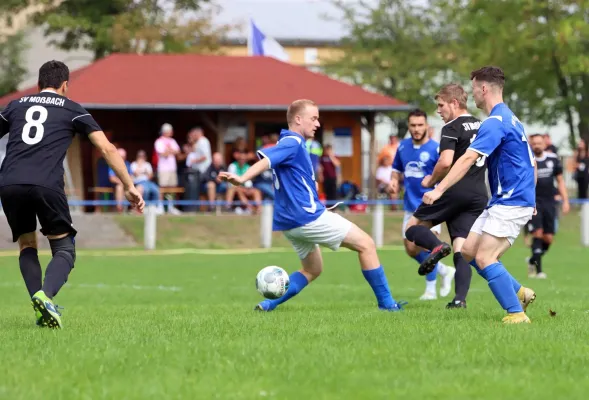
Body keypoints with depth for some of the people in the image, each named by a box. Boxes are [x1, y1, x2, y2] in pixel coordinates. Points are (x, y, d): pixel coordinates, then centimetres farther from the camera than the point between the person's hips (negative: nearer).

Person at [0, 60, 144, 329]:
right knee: (64, 249, 8)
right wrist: (129, 186, 14)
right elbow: (107, 148, 10)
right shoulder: (72, 109, 18)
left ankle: (39, 302, 1)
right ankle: (45, 295, -21)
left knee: (27, 246, 22)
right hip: (47, 185, -3)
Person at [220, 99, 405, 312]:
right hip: (308, 216, -10)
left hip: (290, 222, 10)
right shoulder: (293, 143, -13)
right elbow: (265, 159, -31)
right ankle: (385, 302, -1)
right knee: (366, 244, -3)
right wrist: (242, 179, -46)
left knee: (312, 270, 22)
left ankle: (269, 303, 5)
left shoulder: (292, 143, 17)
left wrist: (311, 186, 19)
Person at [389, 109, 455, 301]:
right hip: (411, 206, 6)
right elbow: (397, 169, 20)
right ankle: (445, 271, 31)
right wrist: (394, 181, 0)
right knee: (411, 250, 8)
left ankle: (431, 289, -6)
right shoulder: (403, 146, 5)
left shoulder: (435, 149, -12)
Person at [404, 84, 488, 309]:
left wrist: (431, 181, -2)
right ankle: (460, 297, -14)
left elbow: (445, 162, -19)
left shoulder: (452, 128, -7)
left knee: (413, 227, 7)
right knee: (462, 250, 3)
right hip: (479, 195, 7)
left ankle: (436, 247, -25)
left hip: (455, 190, -7)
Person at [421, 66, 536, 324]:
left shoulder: (495, 122, -16)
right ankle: (519, 292, 14)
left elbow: (468, 158, -26)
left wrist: (439, 189, -31)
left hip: (511, 203, -10)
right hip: (501, 201, 10)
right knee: (469, 251, 8)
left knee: (484, 257, -15)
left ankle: (517, 313, -13)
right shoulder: (510, 119, 17)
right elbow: (531, 163, 23)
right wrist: (531, 200, 29)